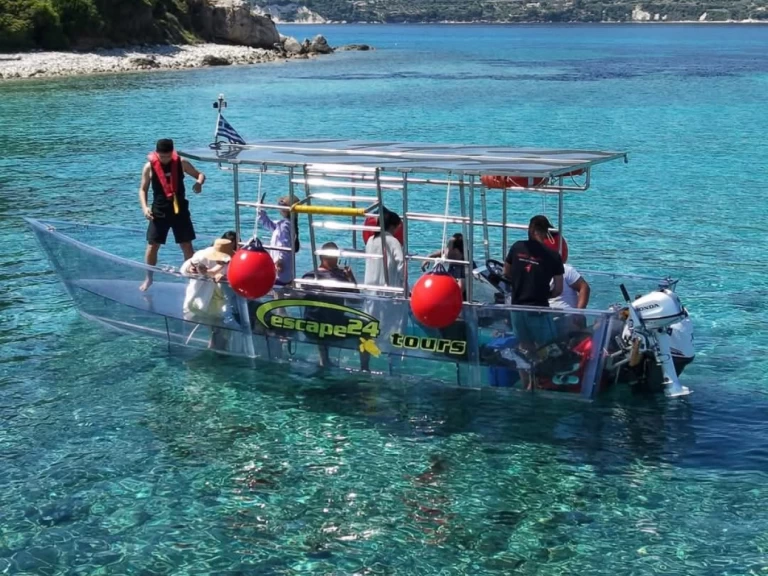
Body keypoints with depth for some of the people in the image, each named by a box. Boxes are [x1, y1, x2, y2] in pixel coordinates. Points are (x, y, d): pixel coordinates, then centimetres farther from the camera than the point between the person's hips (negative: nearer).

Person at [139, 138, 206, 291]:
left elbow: (200, 174, 4)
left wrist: (199, 183, -21)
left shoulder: (181, 163, -7)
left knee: (187, 245, 4)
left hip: (180, 209, 0)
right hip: (159, 211, 0)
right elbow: (143, 189, 0)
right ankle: (148, 278, 22)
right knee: (152, 246, 4)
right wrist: (144, 207, -16)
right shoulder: (149, 167, -8)